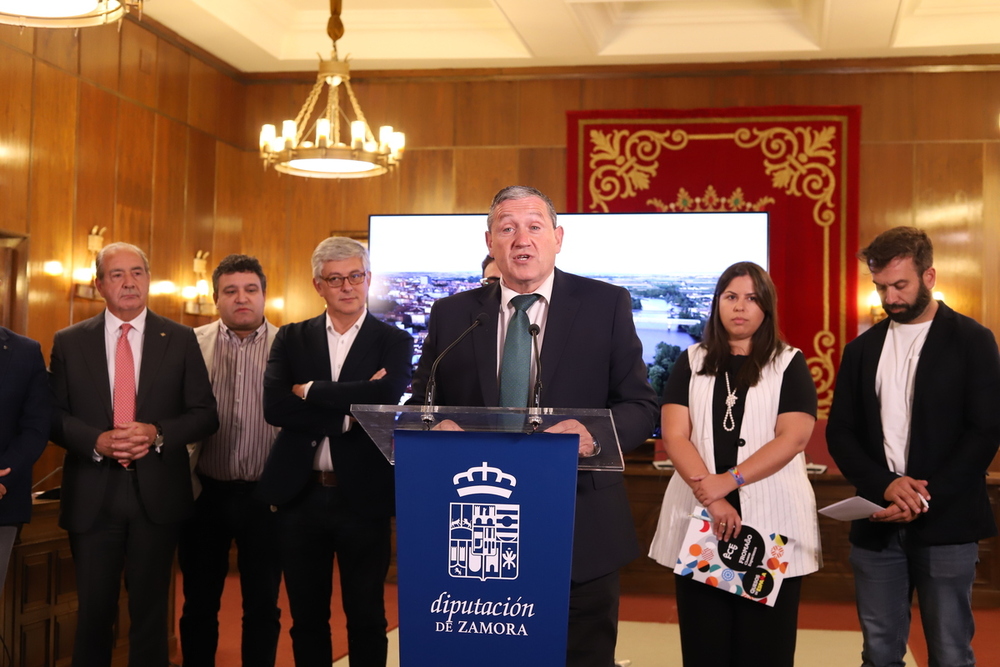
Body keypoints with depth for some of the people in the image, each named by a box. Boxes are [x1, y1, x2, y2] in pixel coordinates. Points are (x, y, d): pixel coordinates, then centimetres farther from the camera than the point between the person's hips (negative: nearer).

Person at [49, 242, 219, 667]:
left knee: (150, 610, 10)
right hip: (92, 496, 0)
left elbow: (206, 415, 1)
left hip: (157, 493, 0)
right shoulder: (69, 342, 5)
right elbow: (54, 416, 2)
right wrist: (96, 441, -16)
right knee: (93, 610, 8)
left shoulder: (180, 340, 3)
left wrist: (157, 434, -15)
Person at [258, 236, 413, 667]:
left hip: (363, 496, -2)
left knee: (366, 619, 8)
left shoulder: (394, 342, 1)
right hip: (301, 494, 2)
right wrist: (347, 411, -17)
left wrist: (310, 390, -12)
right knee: (306, 617, 13)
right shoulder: (292, 338, 7)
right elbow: (275, 407, -9)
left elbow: (385, 399, -19)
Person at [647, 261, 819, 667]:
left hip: (771, 523, -1)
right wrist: (711, 496, -14)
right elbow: (674, 436, 0)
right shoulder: (691, 363, 10)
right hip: (699, 520, 2)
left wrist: (728, 481, -16)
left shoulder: (789, 365, 6)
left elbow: (793, 437, -6)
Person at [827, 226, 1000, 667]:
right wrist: (885, 484, -11)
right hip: (878, 523, 3)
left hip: (945, 524, -3)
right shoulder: (862, 349, 11)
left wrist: (925, 499, -16)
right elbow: (840, 432, 7)